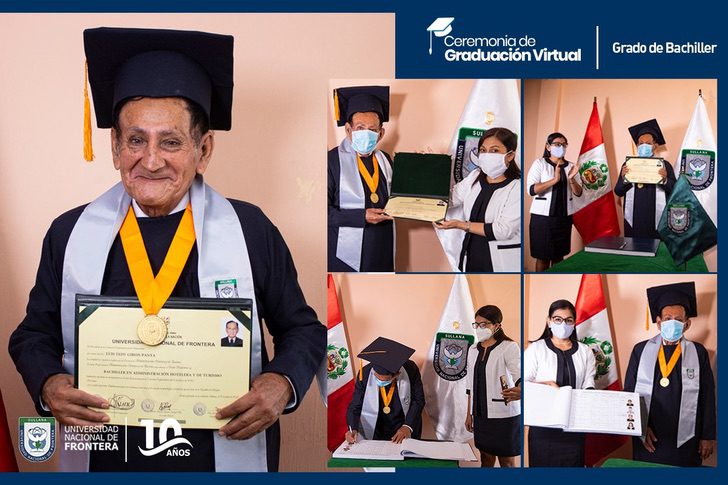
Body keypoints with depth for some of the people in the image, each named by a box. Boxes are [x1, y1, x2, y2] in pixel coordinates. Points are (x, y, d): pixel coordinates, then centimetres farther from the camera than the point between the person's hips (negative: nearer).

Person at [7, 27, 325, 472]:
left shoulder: (252, 230, -8)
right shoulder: (69, 234, -3)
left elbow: (302, 330, 0)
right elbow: (35, 334, 7)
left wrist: (282, 383, -20)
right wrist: (49, 384, -14)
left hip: (226, 455, -1)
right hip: (105, 456, 2)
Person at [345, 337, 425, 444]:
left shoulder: (410, 370, -16)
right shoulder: (365, 374, -15)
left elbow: (418, 400, -2)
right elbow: (354, 407, -7)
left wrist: (408, 426, -13)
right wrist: (353, 429, -25)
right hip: (373, 435, -1)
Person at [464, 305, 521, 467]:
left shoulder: (509, 347, -11)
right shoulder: (473, 350, 10)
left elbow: (518, 374, -27)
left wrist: (520, 390, -49)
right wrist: (469, 414, 15)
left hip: (504, 415, -6)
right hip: (481, 415, 6)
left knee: (507, 462, 3)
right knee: (485, 461, 13)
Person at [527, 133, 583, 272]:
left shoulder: (571, 166, 9)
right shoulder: (540, 163, -4)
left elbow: (578, 193, 5)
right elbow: (531, 190, -16)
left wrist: (571, 179, -15)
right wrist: (554, 180, -26)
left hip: (564, 216, 4)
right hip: (543, 216, -4)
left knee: (559, 255, 10)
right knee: (543, 256, 0)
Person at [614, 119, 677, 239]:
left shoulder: (664, 165, 4)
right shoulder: (628, 165, 8)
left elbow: (675, 191, -1)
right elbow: (618, 192, 5)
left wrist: (665, 179, -19)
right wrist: (623, 178, -14)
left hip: (657, 220, -1)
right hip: (634, 219, 1)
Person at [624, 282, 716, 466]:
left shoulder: (698, 353, 0)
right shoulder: (641, 350, 0)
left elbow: (707, 397, 1)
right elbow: (628, 391, 2)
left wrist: (708, 436, 0)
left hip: (685, 440, 0)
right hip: (648, 437, 1)